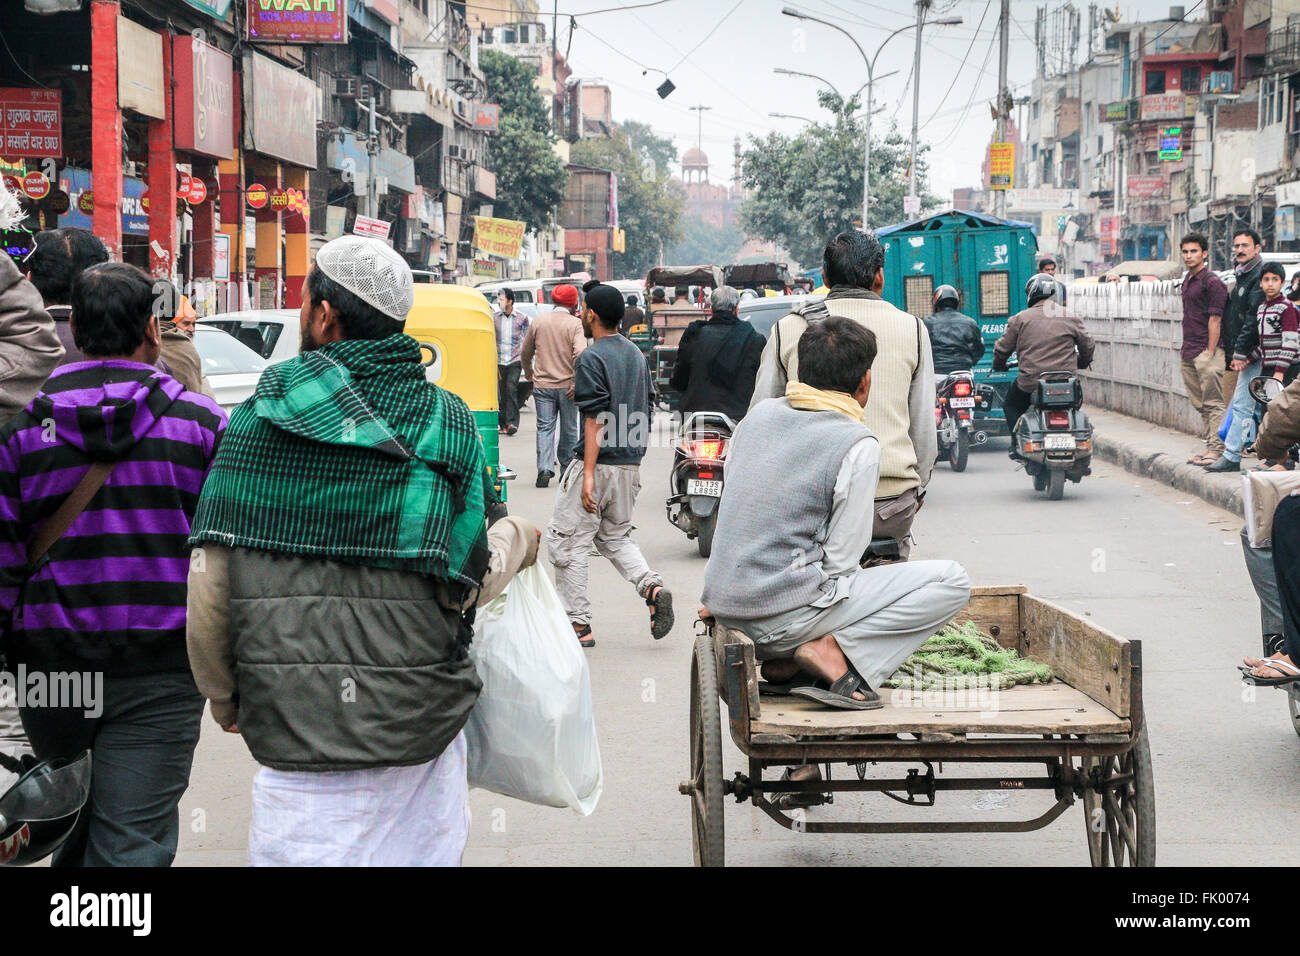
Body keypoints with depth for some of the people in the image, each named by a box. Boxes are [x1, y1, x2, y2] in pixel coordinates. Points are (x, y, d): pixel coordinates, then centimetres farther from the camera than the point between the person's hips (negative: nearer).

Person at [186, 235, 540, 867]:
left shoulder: (257, 419, -2)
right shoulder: (449, 424, 0)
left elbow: (210, 590, -4)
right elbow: (463, 587, -5)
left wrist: (224, 699, 13)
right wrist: (517, 540, 17)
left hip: (298, 735, -1)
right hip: (424, 725, 1)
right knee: (423, 854, 14)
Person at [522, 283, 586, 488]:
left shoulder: (538, 321, 4)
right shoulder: (576, 324, -7)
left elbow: (525, 352, 12)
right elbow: (580, 354, -19)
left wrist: (530, 374, 27)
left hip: (542, 385, 2)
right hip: (567, 385, -2)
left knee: (545, 428, 2)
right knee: (569, 429, 11)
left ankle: (545, 469, -12)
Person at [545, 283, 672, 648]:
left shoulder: (592, 358, -13)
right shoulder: (636, 355, 12)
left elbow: (596, 420, -19)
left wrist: (588, 474, -22)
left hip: (599, 464, -8)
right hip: (631, 465, 8)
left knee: (567, 541, 2)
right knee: (614, 536, 21)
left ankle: (578, 624, 4)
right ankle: (653, 588, -2)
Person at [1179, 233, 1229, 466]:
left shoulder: (1212, 282, -11)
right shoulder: (1188, 280, 17)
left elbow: (1215, 320, -14)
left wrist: (1210, 353, -18)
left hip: (1206, 351, -9)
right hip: (1189, 353, 9)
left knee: (1213, 403, -8)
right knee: (1200, 404, 13)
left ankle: (1217, 449, -7)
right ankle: (1209, 446, 19)